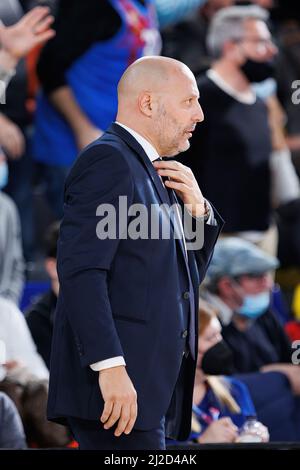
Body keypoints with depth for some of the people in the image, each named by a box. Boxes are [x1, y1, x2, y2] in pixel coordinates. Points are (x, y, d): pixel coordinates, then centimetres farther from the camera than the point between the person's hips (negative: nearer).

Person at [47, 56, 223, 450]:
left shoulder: (148, 171, 22)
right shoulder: (109, 160, -8)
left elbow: (183, 276, 28)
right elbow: (81, 270, -19)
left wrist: (197, 211, 9)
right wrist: (109, 366, -26)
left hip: (145, 387, 10)